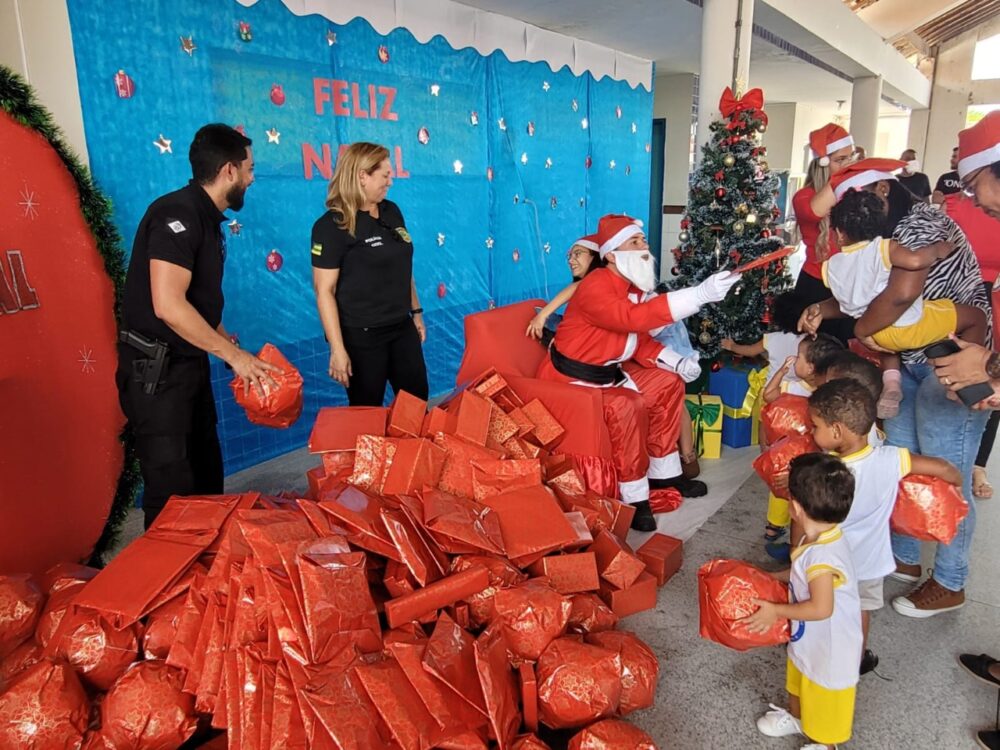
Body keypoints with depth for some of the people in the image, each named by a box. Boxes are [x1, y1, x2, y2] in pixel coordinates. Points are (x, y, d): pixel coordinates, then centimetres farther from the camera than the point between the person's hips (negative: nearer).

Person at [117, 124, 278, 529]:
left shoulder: (205, 218, 10)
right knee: (172, 489, -1)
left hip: (188, 365, 10)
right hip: (155, 372, -10)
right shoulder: (176, 214, -20)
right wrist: (234, 353, -21)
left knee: (206, 473, 19)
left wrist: (233, 352, 11)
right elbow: (168, 306, -29)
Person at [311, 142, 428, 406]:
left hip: (402, 328, 7)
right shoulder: (332, 225, -14)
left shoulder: (392, 211, 7)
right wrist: (337, 349, -20)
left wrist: (416, 312, 17)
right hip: (361, 335, -6)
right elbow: (324, 291, -16)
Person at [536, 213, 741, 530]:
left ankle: (663, 472, 18)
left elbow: (636, 336, 12)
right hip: (570, 378, -10)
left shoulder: (632, 285, 4)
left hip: (607, 369, 10)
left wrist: (674, 360, -5)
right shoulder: (595, 288, -27)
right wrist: (700, 294, -47)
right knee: (627, 406, -32)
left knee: (668, 384, 8)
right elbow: (634, 317, -43)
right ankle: (634, 497, -17)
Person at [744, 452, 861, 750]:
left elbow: (821, 608, -36)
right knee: (798, 679, 33)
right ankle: (796, 716, 59)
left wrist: (776, 611, -26)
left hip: (829, 648, -9)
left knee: (823, 700, 19)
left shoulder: (822, 556, -39)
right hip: (808, 639, 9)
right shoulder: (821, 538, -10)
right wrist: (773, 577, 6)